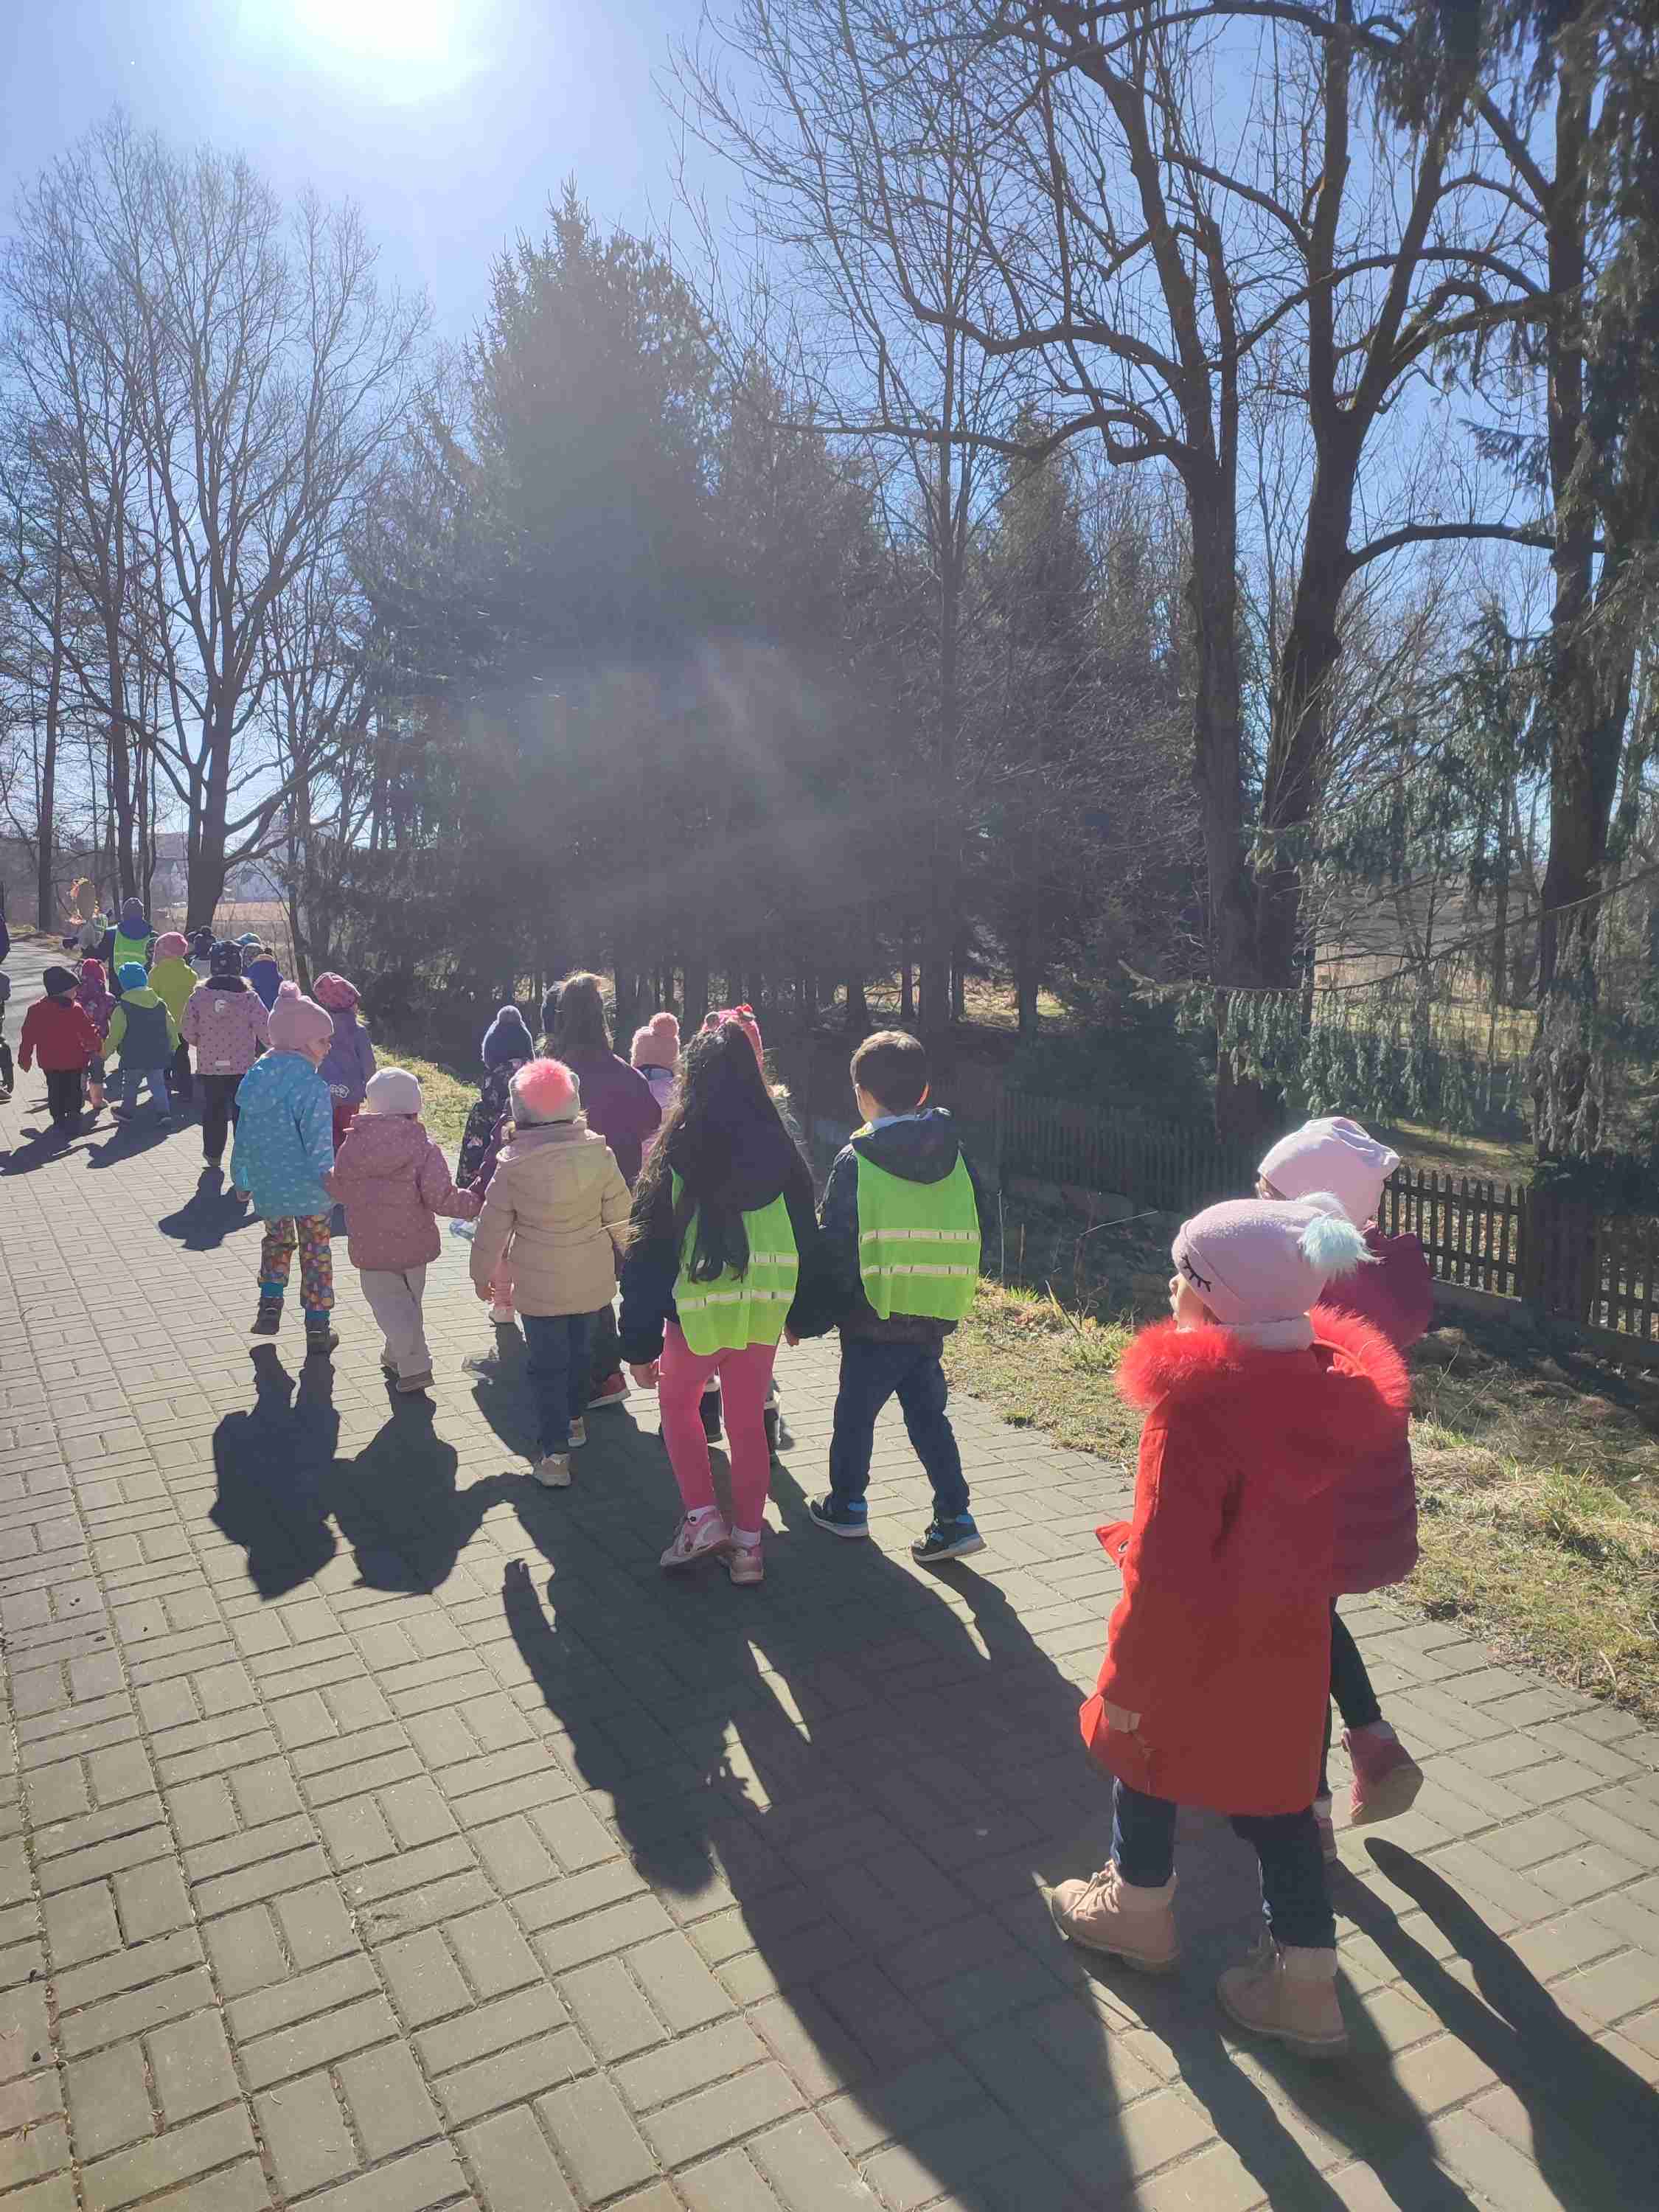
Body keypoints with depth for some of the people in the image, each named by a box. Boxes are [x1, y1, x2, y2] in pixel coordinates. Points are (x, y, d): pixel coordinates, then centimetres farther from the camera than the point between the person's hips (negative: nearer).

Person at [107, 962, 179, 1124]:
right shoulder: (161, 1004, 2)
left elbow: (115, 1035, -10)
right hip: (158, 1056, 3)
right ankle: (164, 1112, -2)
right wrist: (173, 1047, 23)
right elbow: (171, 1029, 9)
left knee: (130, 1084, 16)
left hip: (133, 1057, -3)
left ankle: (126, 1111, 28)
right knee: (158, 1084, 10)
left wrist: (107, 1049, 6)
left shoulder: (122, 1009, -11)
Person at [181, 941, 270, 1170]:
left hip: (209, 1066, 2)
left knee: (213, 1110, 18)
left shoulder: (199, 996, -7)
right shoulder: (249, 997, -13)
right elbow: (267, 1033, -11)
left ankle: (213, 1155, 29)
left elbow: (188, 1033, -2)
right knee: (243, 1111, 9)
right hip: (242, 1066, -2)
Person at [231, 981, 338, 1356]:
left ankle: (270, 1304, 15)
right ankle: (318, 1328, 15)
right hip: (307, 1186, -5)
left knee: (277, 1240, 28)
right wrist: (327, 1175, -28)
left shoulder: (255, 1076, 1)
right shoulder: (311, 1084, -18)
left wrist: (242, 1180, 17)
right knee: (315, 1250, 11)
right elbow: (318, 1139, -26)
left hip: (267, 1185, 5)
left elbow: (245, 1134, 8)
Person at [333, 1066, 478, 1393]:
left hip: (369, 1246, 0)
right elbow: (440, 1197, -21)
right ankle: (398, 1356, 35)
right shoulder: (424, 1146, -15)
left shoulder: (352, 1144, -7)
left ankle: (413, 1364, -9)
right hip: (413, 1242, 0)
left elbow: (340, 1190, 4)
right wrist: (475, 1203, -7)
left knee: (388, 1302, 7)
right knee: (409, 1300, 21)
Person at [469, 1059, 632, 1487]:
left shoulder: (513, 1163, -16)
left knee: (548, 1363, 5)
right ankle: (572, 1420, 41)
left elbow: (493, 1225, -7)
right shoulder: (597, 1152, -11)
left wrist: (482, 1273, 9)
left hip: (540, 1283, -3)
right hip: (589, 1276, 3)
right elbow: (619, 1214, -2)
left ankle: (554, 1452, 1)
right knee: (577, 1346, 23)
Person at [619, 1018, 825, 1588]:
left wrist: (639, 1343, -4)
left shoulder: (677, 1151, -12)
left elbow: (650, 1249, -10)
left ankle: (701, 1515, 13)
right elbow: (806, 1236, 6)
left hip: (698, 1309, -3)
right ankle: (747, 1542, 22)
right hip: (763, 1307, 3)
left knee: (677, 1402, 23)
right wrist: (803, 1314, 18)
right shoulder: (779, 1148, -2)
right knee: (749, 1423, 16)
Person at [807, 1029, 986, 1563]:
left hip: (874, 1319, -4)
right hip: (933, 1318, 5)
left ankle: (846, 1506, 28)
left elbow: (834, 1244, -12)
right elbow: (970, 1234, 6)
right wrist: (950, 1298, 15)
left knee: (856, 1410, 14)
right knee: (928, 1414, 15)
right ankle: (954, 1519, 11)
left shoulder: (856, 1161, -13)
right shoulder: (954, 1156, 1)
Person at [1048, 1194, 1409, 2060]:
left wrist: (1127, 1677, -15)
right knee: (1273, 1797, 19)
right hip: (1289, 1638, 6)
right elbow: (1299, 1521, 7)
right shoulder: (1328, 1390, -8)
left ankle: (1138, 1908, 44)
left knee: (1141, 1756, 21)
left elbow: (1165, 1571, -26)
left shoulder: (1197, 1410, -31)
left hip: (1199, 1648, -5)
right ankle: (1306, 1986, 29)